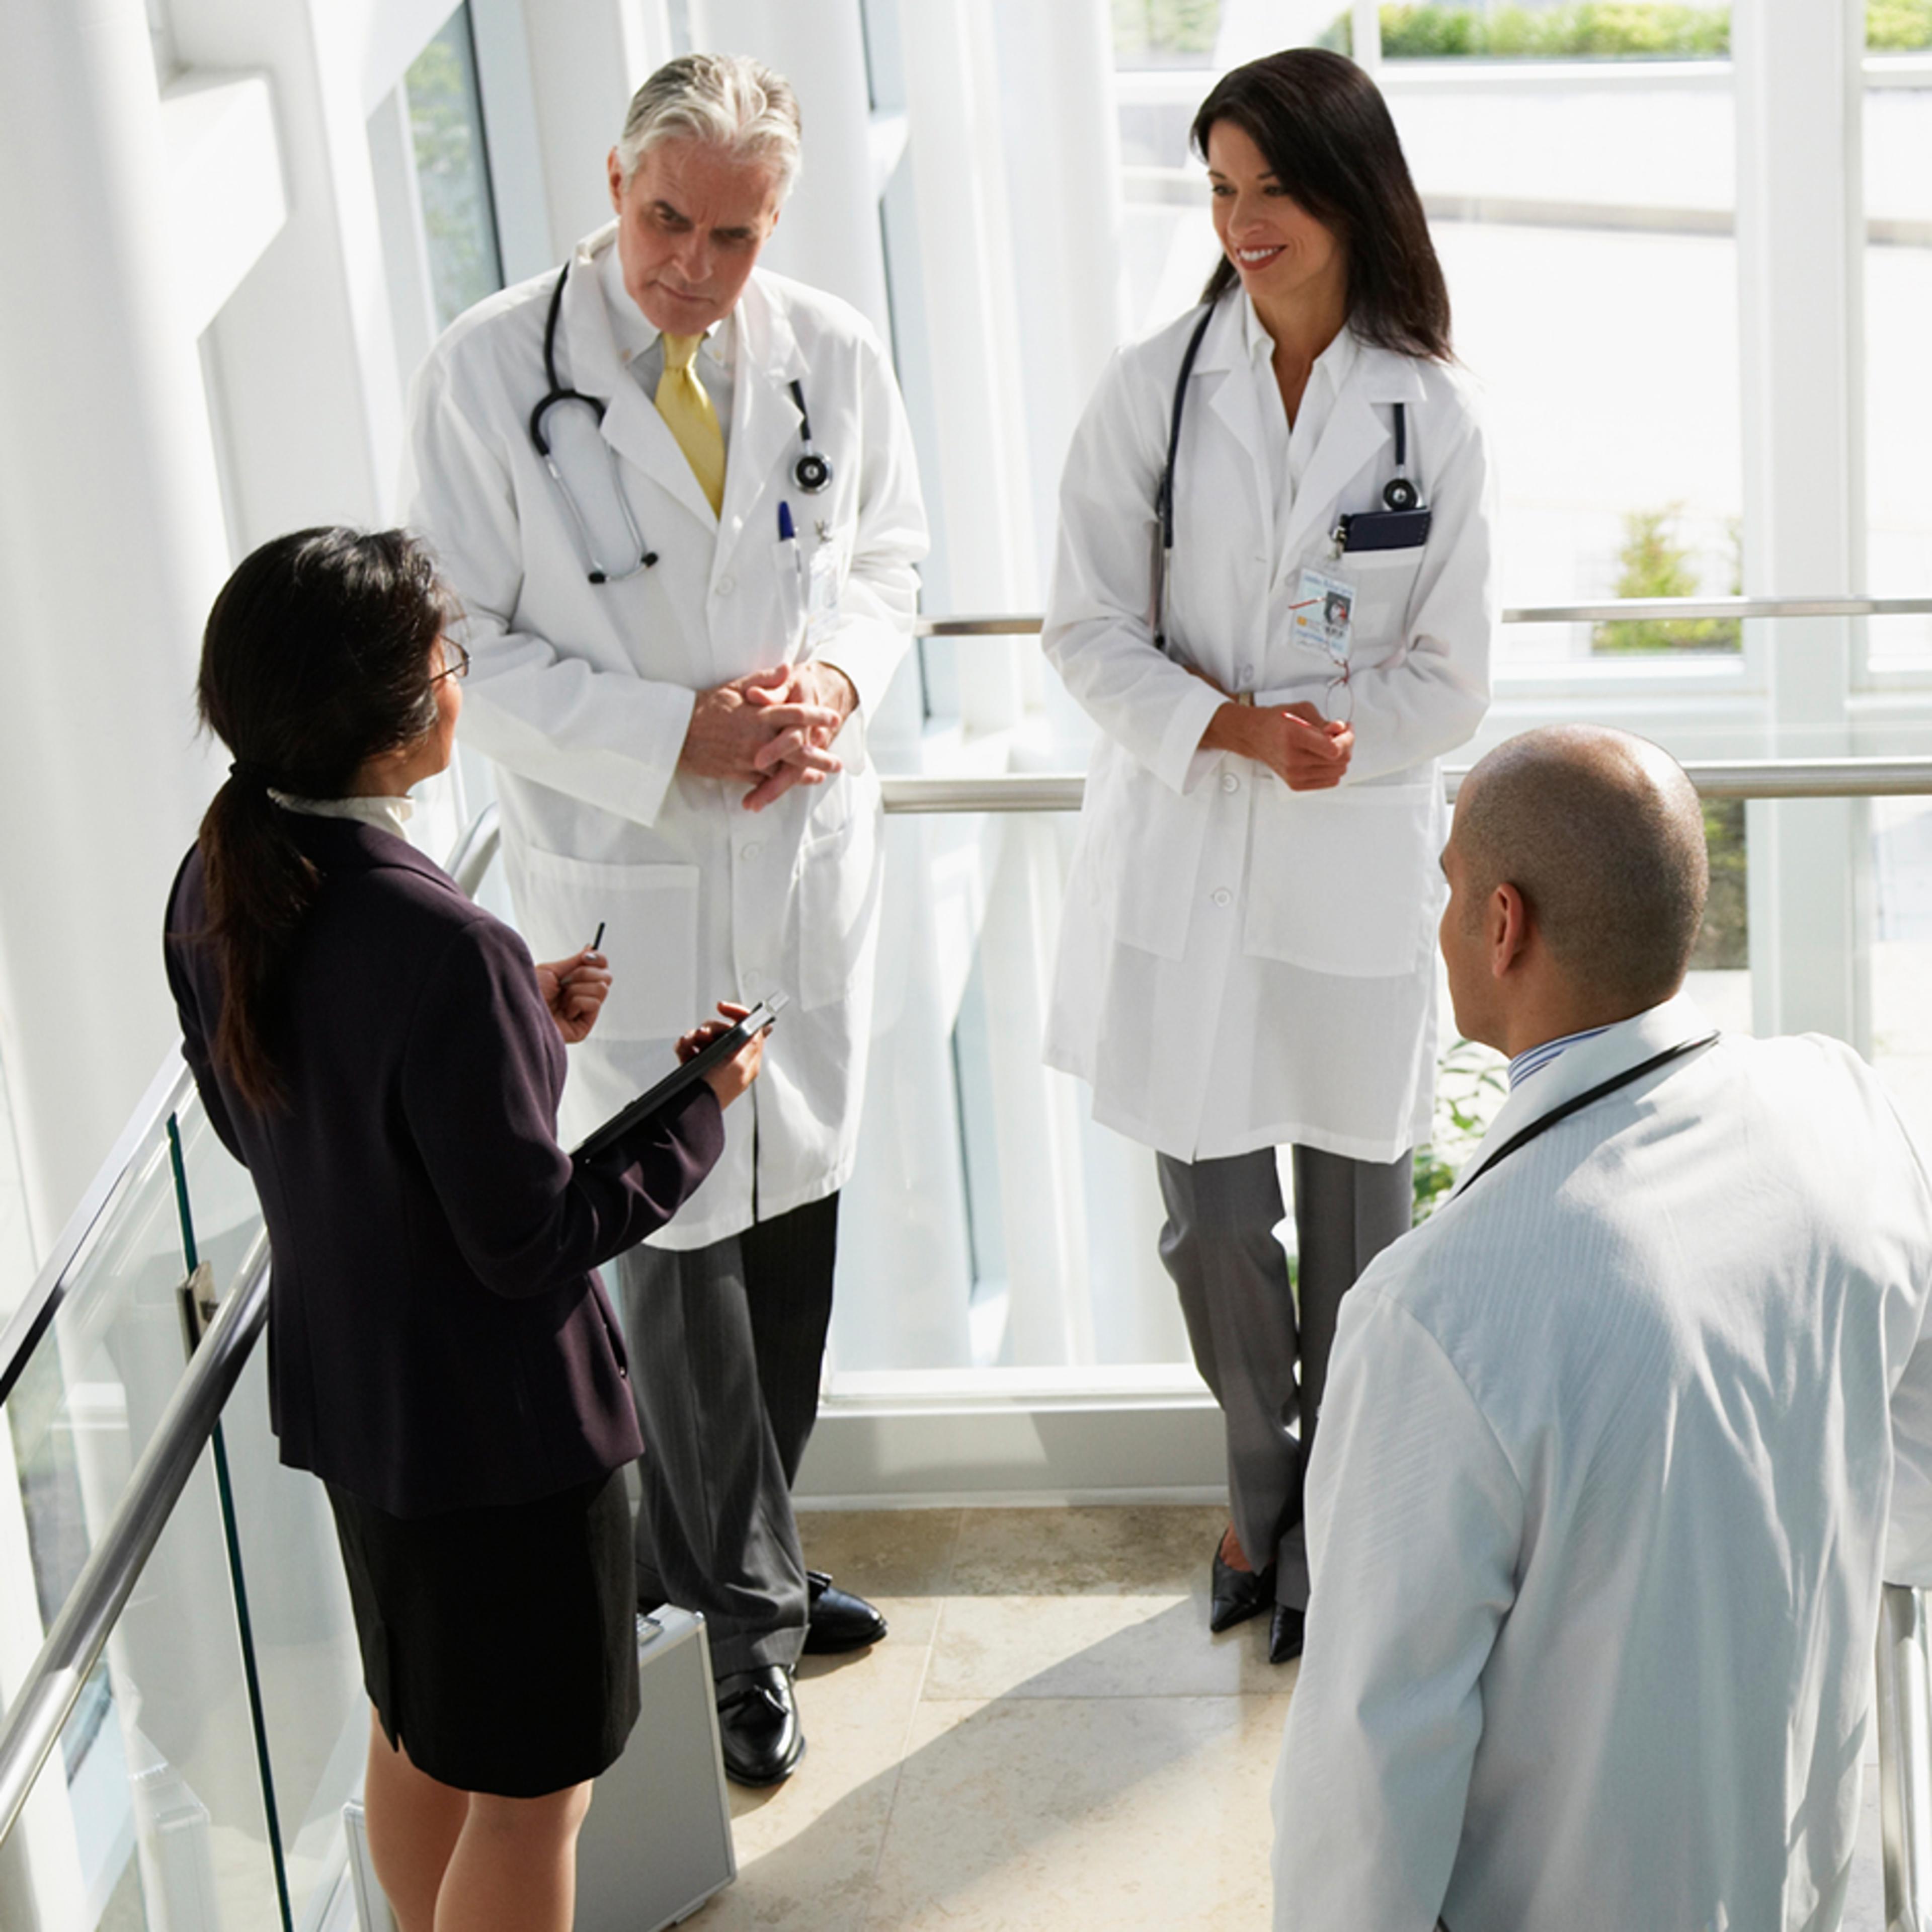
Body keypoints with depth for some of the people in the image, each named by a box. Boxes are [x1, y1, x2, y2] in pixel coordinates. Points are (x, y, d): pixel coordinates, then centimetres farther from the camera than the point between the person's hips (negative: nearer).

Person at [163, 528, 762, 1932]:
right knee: (528, 1787, 11)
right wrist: (702, 1113, -10)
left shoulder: (217, 888, -6)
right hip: (500, 1423, -8)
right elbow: (535, 1242, -24)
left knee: (417, 1731, 28)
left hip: (345, 1386, 8)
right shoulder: (442, 947, -32)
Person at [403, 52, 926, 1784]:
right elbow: (468, 651, -11)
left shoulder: (833, 356, -4)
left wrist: (837, 680, -11)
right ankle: (744, 1616, 19)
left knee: (797, 1211, 15)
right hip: (623, 874, -4)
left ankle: (709, 1561, 36)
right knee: (685, 1247, 1)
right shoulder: (492, 373, -15)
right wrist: (674, 735, -20)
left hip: (809, 852, 5)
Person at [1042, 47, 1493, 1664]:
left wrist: (1332, 733, -18)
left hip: (1359, 864, 0)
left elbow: (1450, 681, -1)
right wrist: (1230, 726, -18)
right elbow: (1091, 633, -3)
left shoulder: (1430, 417, -4)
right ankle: (1263, 1486, 35)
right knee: (1210, 1218, 8)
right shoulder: (1152, 390, -3)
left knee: (1357, 1219, 9)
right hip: (1184, 862, 1)